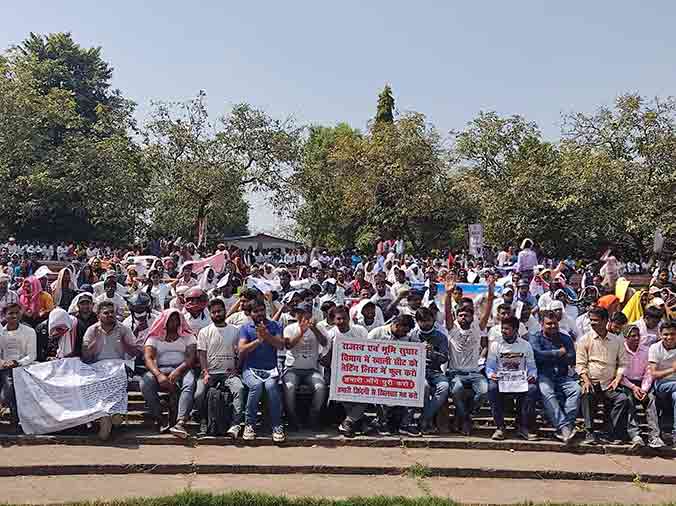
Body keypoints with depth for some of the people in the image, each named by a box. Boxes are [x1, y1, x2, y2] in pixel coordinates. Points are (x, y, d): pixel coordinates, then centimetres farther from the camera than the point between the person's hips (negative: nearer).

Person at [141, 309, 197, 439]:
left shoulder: (188, 336, 15)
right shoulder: (154, 337, 15)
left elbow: (191, 357, 0)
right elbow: (148, 358, -1)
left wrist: (178, 371, -21)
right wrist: (159, 375, -22)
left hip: (182, 368, -1)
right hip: (160, 369, 1)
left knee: (189, 383, -36)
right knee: (145, 383, -32)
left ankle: (180, 422, -49)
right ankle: (159, 420, -27)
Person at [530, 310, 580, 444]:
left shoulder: (565, 338, 20)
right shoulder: (535, 339, 11)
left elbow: (572, 359, 6)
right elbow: (538, 355, -10)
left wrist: (550, 356, -2)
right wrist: (559, 352, 0)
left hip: (563, 376, 3)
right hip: (544, 376, -3)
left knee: (576, 389, -27)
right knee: (547, 393, -34)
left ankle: (564, 425, -33)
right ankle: (564, 427, -40)